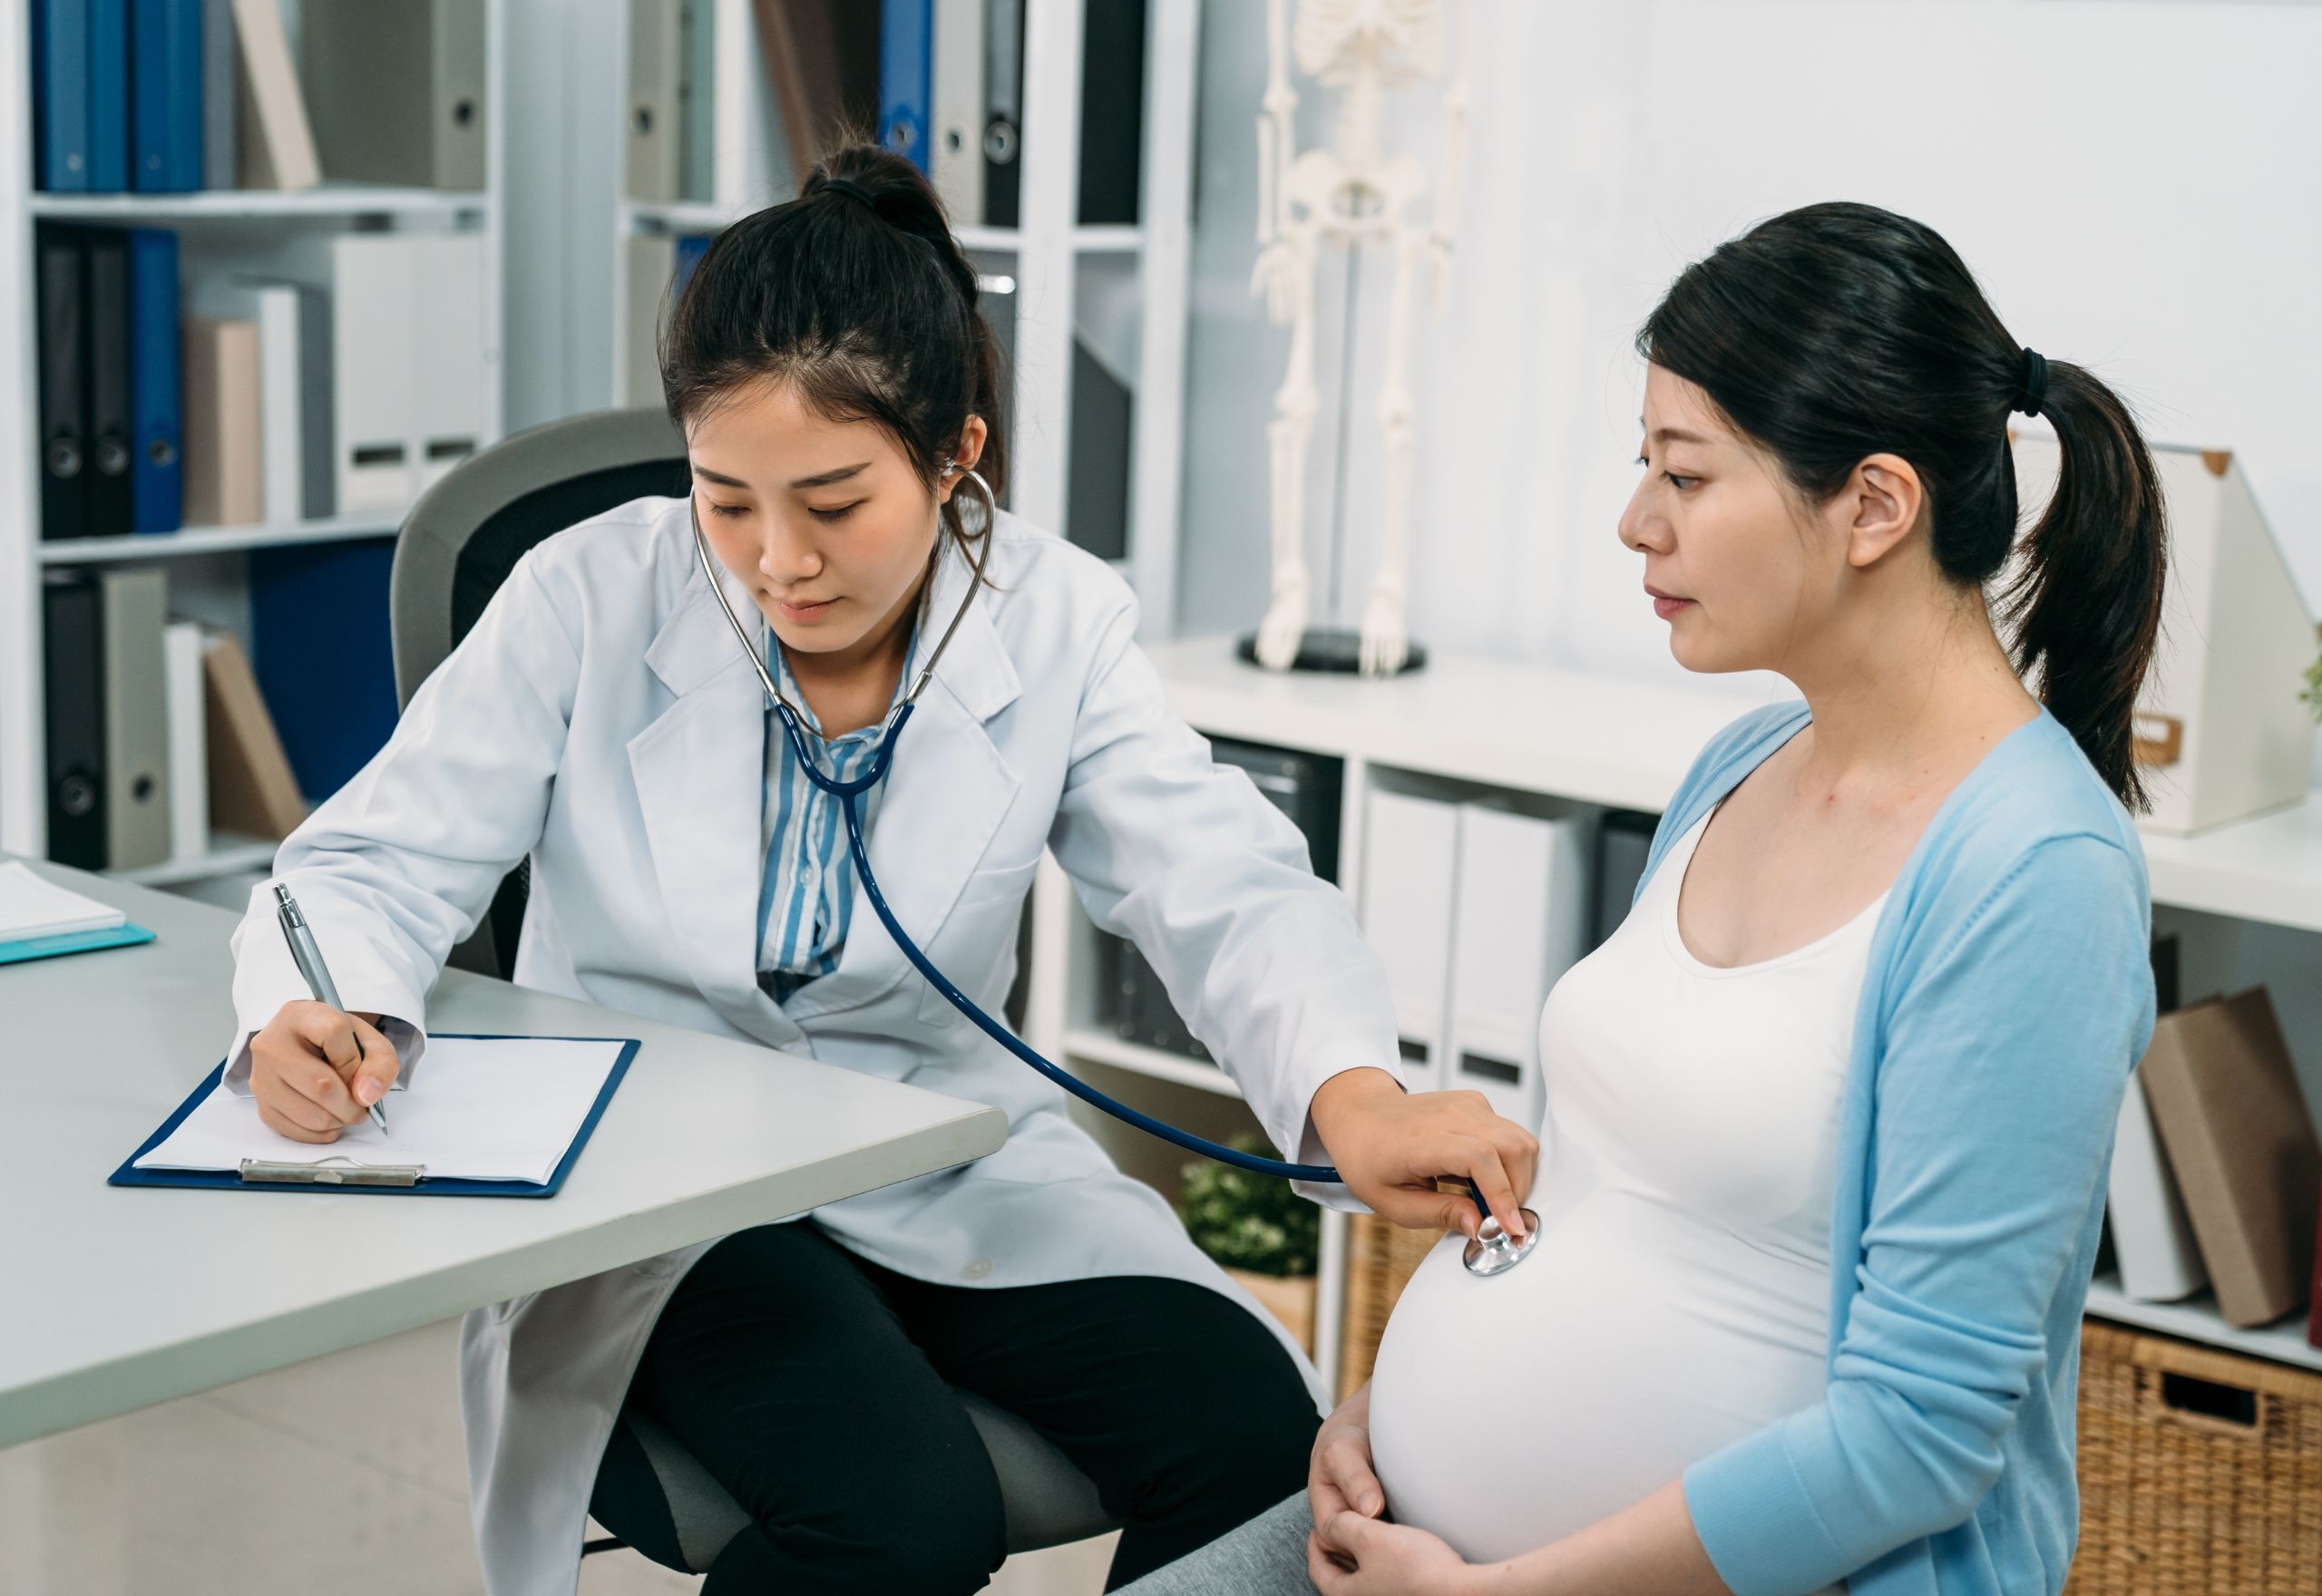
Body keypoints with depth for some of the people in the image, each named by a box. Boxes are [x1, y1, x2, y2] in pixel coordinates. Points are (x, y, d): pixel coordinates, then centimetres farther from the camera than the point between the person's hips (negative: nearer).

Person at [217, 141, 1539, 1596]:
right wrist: (327, 1017, -31)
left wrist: (1351, 1096, -34)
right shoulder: (590, 600, -9)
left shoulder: (1056, 621, -4)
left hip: (951, 1168, 3)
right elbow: (379, 864, -6)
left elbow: (1227, 891, -12)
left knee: (1255, 1435, -20)